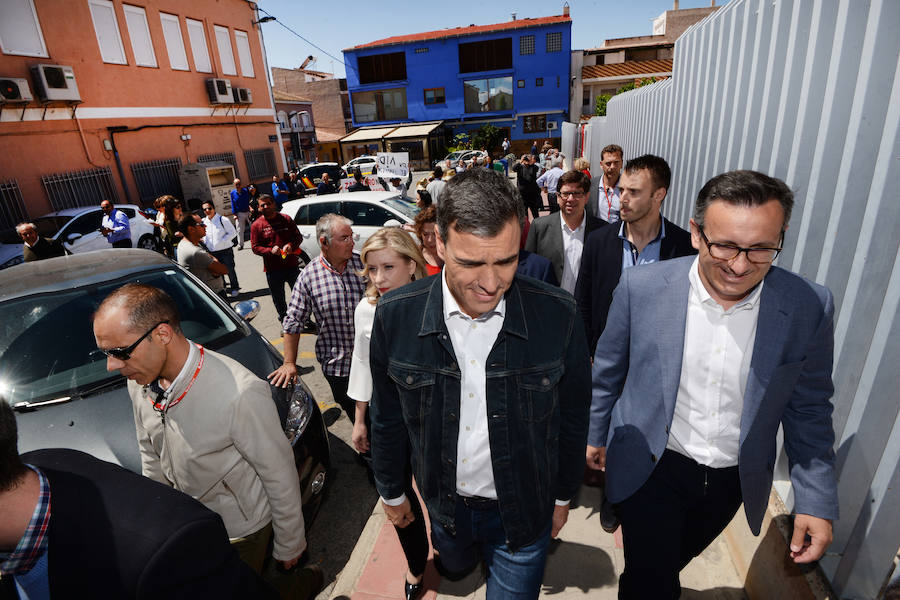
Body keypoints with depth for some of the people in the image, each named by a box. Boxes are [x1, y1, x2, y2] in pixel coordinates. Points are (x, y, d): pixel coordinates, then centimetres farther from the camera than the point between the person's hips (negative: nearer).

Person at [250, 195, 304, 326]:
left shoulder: (286, 219, 5)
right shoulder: (256, 225, 1)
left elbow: (298, 236, 6)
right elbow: (255, 248, -2)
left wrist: (291, 245, -15)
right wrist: (270, 251, -20)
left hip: (292, 265, 1)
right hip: (272, 269, -1)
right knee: (278, 299, 9)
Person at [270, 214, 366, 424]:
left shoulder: (363, 264, -5)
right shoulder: (309, 276, -7)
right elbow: (293, 322, -1)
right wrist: (289, 363, -2)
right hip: (336, 366, -1)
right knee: (357, 416, 15)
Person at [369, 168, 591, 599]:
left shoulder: (557, 315, -24)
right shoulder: (395, 316, -21)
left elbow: (571, 418, -8)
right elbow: (388, 418, -6)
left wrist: (563, 496, 3)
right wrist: (391, 492, 6)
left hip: (523, 511, -3)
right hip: (444, 503, 4)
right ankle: (468, 558, 67)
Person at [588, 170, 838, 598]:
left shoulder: (809, 306, -14)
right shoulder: (642, 286, -19)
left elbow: (808, 408, -1)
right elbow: (607, 370, -5)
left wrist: (816, 498, -2)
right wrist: (595, 434, 6)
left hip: (735, 480, 3)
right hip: (651, 468, -2)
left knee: (672, 563, 27)